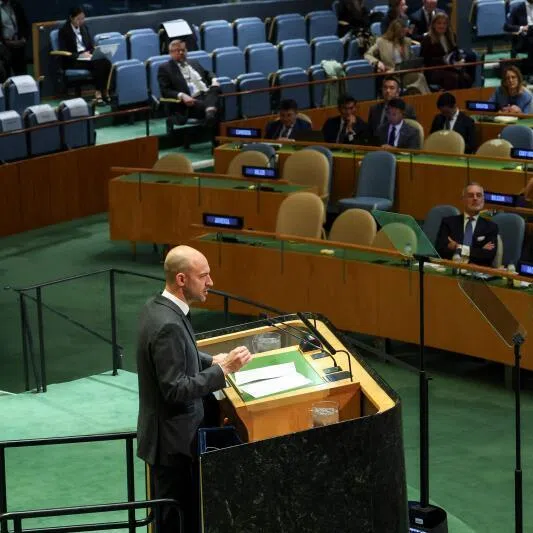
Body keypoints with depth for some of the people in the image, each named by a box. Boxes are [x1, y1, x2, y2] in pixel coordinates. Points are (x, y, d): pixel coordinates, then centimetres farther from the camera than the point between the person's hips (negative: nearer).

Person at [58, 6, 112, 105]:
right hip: (72, 61, -6)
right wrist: (80, 55, -20)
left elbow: (92, 45, 16)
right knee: (97, 64, -32)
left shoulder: (84, 27, 14)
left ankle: (104, 92, -24)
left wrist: (90, 53, -7)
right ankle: (98, 94, -33)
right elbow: (64, 52, -11)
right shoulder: (64, 30, -5)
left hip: (87, 56, 6)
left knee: (106, 62, -26)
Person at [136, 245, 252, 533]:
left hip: (171, 430, 10)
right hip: (171, 438, -10)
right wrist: (223, 370, -25)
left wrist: (211, 361, 6)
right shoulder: (168, 324, -27)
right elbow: (176, 390, -27)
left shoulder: (157, 306, 3)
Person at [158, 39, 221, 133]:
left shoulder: (194, 63, 30)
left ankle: (210, 112, -58)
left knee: (215, 89, -32)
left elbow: (207, 74, 38)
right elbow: (165, 91, 0)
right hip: (191, 101, -4)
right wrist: (182, 96, -19)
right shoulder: (165, 68, 10)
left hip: (208, 95, 4)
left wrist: (214, 80, 10)